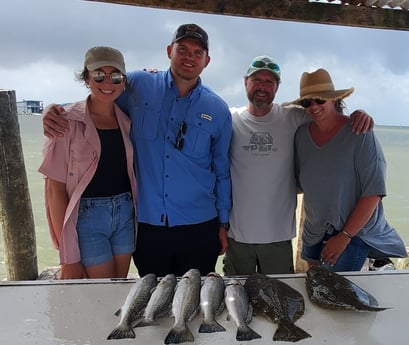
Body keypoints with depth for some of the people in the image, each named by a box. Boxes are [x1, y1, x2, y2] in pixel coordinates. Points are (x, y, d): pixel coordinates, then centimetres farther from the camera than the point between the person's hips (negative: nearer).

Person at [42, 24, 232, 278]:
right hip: (147, 225, 0)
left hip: (199, 228, 1)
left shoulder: (218, 110, 1)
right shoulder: (137, 86, -2)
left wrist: (223, 224, 8)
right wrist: (54, 110, -8)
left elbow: (222, 173, 7)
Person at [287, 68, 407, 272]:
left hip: (354, 232, -5)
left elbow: (374, 192, -17)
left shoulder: (359, 134, -15)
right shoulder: (301, 135, -2)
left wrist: (345, 236, -16)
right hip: (314, 233, 5)